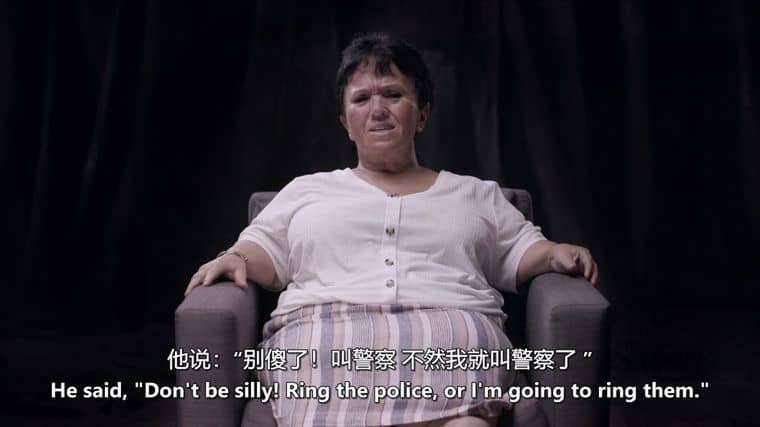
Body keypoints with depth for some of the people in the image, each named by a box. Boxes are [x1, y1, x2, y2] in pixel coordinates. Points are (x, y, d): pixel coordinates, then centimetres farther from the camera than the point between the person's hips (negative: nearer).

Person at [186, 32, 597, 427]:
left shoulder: (476, 194, 31)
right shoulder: (306, 190, 30)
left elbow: (518, 251, 27)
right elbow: (266, 247, 22)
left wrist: (555, 254, 5)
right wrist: (237, 259, 0)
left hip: (449, 330, 1)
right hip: (325, 332, 0)